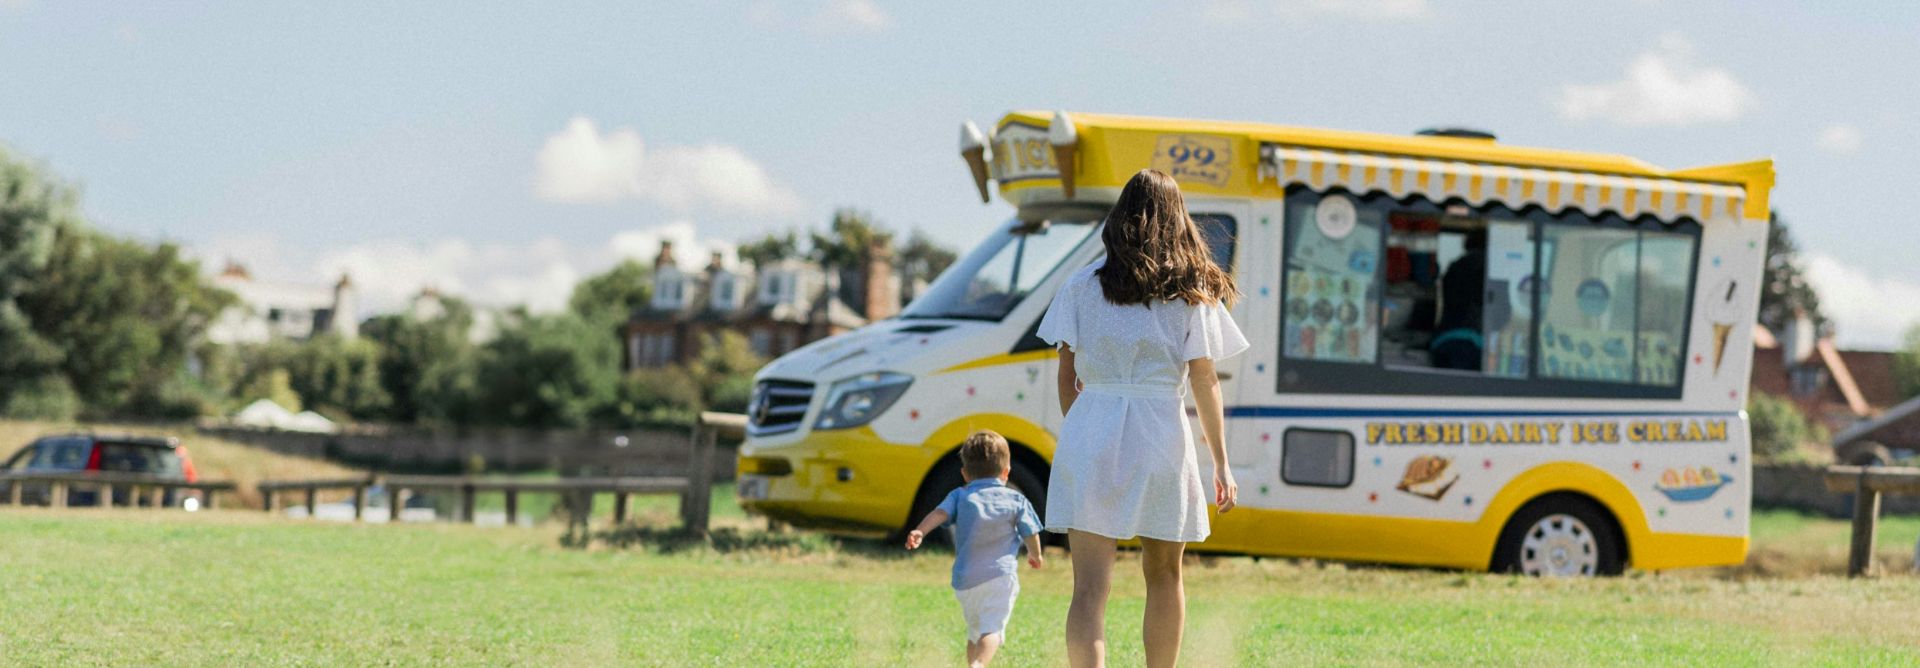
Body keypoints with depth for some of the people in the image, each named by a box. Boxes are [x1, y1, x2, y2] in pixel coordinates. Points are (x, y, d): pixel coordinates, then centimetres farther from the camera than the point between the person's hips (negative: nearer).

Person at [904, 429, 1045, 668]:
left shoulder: (960, 496, 12)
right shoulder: (1016, 500, 11)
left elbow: (940, 513, -6)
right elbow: (1031, 534, 11)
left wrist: (920, 531, -20)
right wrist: (1035, 556, 31)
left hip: (964, 579, 3)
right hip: (1000, 575, -3)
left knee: (974, 632, 22)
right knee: (992, 630, -18)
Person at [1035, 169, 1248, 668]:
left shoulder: (1082, 286, 5)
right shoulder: (1191, 293, 2)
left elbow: (1066, 374, 5)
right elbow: (1204, 380, -2)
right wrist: (1221, 462, 1)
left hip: (1090, 436, 0)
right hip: (1161, 436, 0)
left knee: (1089, 588, -6)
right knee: (1164, 577, 20)